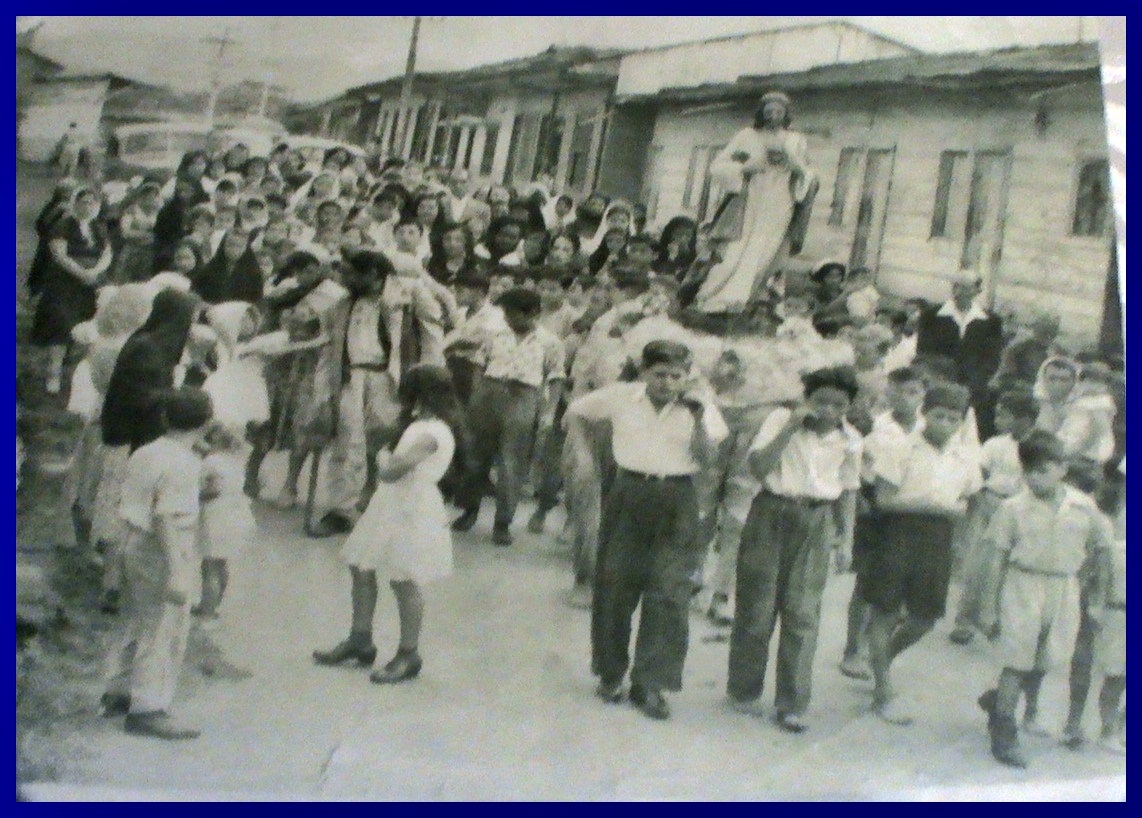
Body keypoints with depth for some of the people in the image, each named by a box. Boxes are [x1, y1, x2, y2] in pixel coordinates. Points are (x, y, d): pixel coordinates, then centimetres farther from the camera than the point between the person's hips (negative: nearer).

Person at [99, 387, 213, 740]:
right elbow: (167, 519, -23)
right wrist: (176, 573, -23)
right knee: (164, 631, -1)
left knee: (139, 624, 21)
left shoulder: (143, 454, 8)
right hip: (164, 553, -9)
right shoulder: (182, 465, -18)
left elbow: (127, 504, 15)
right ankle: (148, 709, 3)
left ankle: (118, 692, 33)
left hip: (136, 544, 9)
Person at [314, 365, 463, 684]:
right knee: (361, 569, 15)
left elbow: (390, 472, -26)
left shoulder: (431, 433, -22)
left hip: (411, 512, -11)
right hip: (392, 505, 11)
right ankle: (360, 641, 28)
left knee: (403, 582, -2)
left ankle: (408, 655, 13)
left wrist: (383, 457, -7)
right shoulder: (423, 426, 11)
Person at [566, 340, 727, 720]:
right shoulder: (620, 396, 0)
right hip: (629, 493, 1)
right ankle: (610, 674, 24)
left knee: (669, 593, -5)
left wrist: (698, 419, -16)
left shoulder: (699, 406, 1)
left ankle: (651, 684, 5)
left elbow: (704, 457, -4)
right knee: (614, 586, 6)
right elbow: (576, 411, 14)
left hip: (677, 502, 0)